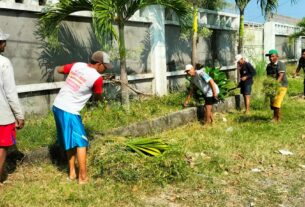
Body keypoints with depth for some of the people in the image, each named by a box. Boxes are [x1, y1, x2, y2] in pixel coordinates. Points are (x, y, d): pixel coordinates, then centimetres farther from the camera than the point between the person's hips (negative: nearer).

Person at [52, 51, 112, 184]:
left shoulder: (77, 65, 5)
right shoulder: (97, 77, -13)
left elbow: (59, 69, 18)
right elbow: (98, 97, 2)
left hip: (57, 106, 8)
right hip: (69, 112, -8)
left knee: (71, 141, 19)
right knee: (81, 143, 2)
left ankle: (72, 173, 26)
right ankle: (83, 177, 6)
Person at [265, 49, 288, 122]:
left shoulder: (281, 65, -13)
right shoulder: (269, 66, 8)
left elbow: (281, 76, -26)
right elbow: (268, 77, 10)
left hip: (281, 85, -7)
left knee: (277, 101, -15)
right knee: (272, 102, 8)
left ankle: (275, 118, -7)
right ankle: (278, 117, 23)